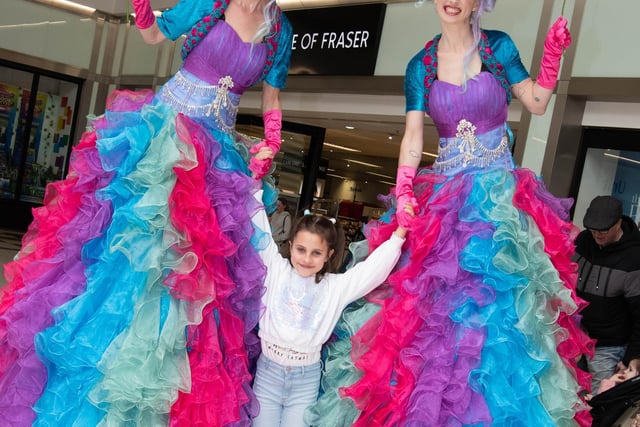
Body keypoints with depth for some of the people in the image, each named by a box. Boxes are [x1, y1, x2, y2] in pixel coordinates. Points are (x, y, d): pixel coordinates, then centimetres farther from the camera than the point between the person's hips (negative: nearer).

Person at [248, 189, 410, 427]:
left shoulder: (336, 286, -1)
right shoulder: (276, 270, -2)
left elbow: (375, 267, -7)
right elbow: (260, 232, -5)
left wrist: (400, 232, -16)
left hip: (306, 377, 0)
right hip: (268, 370, 0)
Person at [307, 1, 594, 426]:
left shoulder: (499, 47, 2)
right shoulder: (421, 66, 4)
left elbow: (536, 103, 5)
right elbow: (413, 135, -3)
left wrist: (553, 55, -9)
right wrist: (403, 193, -15)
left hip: (500, 192, -1)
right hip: (445, 194, 1)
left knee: (497, 295, -6)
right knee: (433, 298, -3)